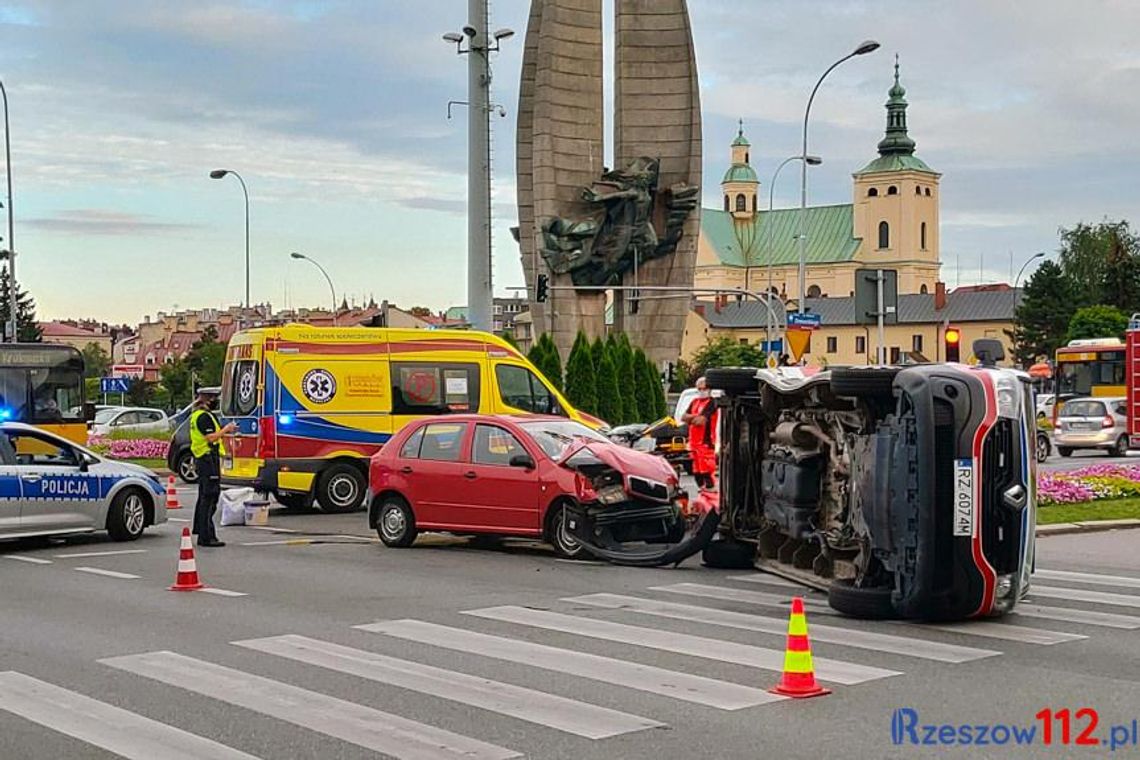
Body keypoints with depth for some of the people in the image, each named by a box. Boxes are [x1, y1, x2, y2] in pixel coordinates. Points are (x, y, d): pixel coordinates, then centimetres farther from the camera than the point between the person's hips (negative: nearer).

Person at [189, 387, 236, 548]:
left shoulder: (196, 415, 18)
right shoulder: (204, 416, -15)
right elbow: (211, 437, -22)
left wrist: (224, 430, 16)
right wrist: (226, 429, -11)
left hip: (201, 459, 11)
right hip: (209, 458, -11)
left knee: (204, 497, 18)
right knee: (209, 497, -10)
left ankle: (200, 531, 25)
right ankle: (207, 536, -12)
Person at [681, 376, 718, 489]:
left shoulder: (711, 403, -8)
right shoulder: (694, 402, 17)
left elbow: (701, 420, -19)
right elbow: (683, 417, 10)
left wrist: (690, 419, 0)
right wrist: (695, 417, -8)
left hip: (706, 442, -8)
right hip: (694, 441, 8)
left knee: (707, 471, -12)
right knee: (696, 471, 15)